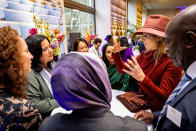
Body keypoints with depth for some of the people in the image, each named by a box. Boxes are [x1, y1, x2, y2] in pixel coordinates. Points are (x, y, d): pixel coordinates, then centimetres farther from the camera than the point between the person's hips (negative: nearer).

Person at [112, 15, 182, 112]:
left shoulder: (172, 62, -19)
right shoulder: (145, 54, 1)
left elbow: (164, 98, -24)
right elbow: (123, 69, 9)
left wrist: (142, 79, -37)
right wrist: (116, 54, -6)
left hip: (156, 111, -5)